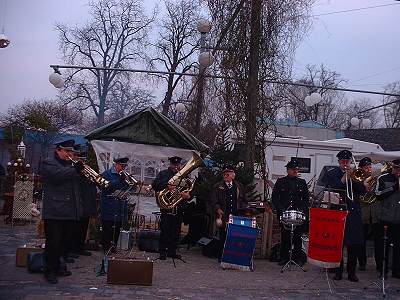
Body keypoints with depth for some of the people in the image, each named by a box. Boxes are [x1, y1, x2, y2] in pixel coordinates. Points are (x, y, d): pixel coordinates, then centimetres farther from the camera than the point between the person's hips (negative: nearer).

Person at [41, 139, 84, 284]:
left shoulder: (70, 165, 21)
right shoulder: (48, 163, -3)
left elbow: (77, 181, 19)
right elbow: (57, 175, -22)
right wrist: (75, 170, -26)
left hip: (69, 211, 7)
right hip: (54, 211, -7)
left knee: (62, 242, 14)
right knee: (53, 242, -4)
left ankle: (57, 267, 25)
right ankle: (49, 271, 4)